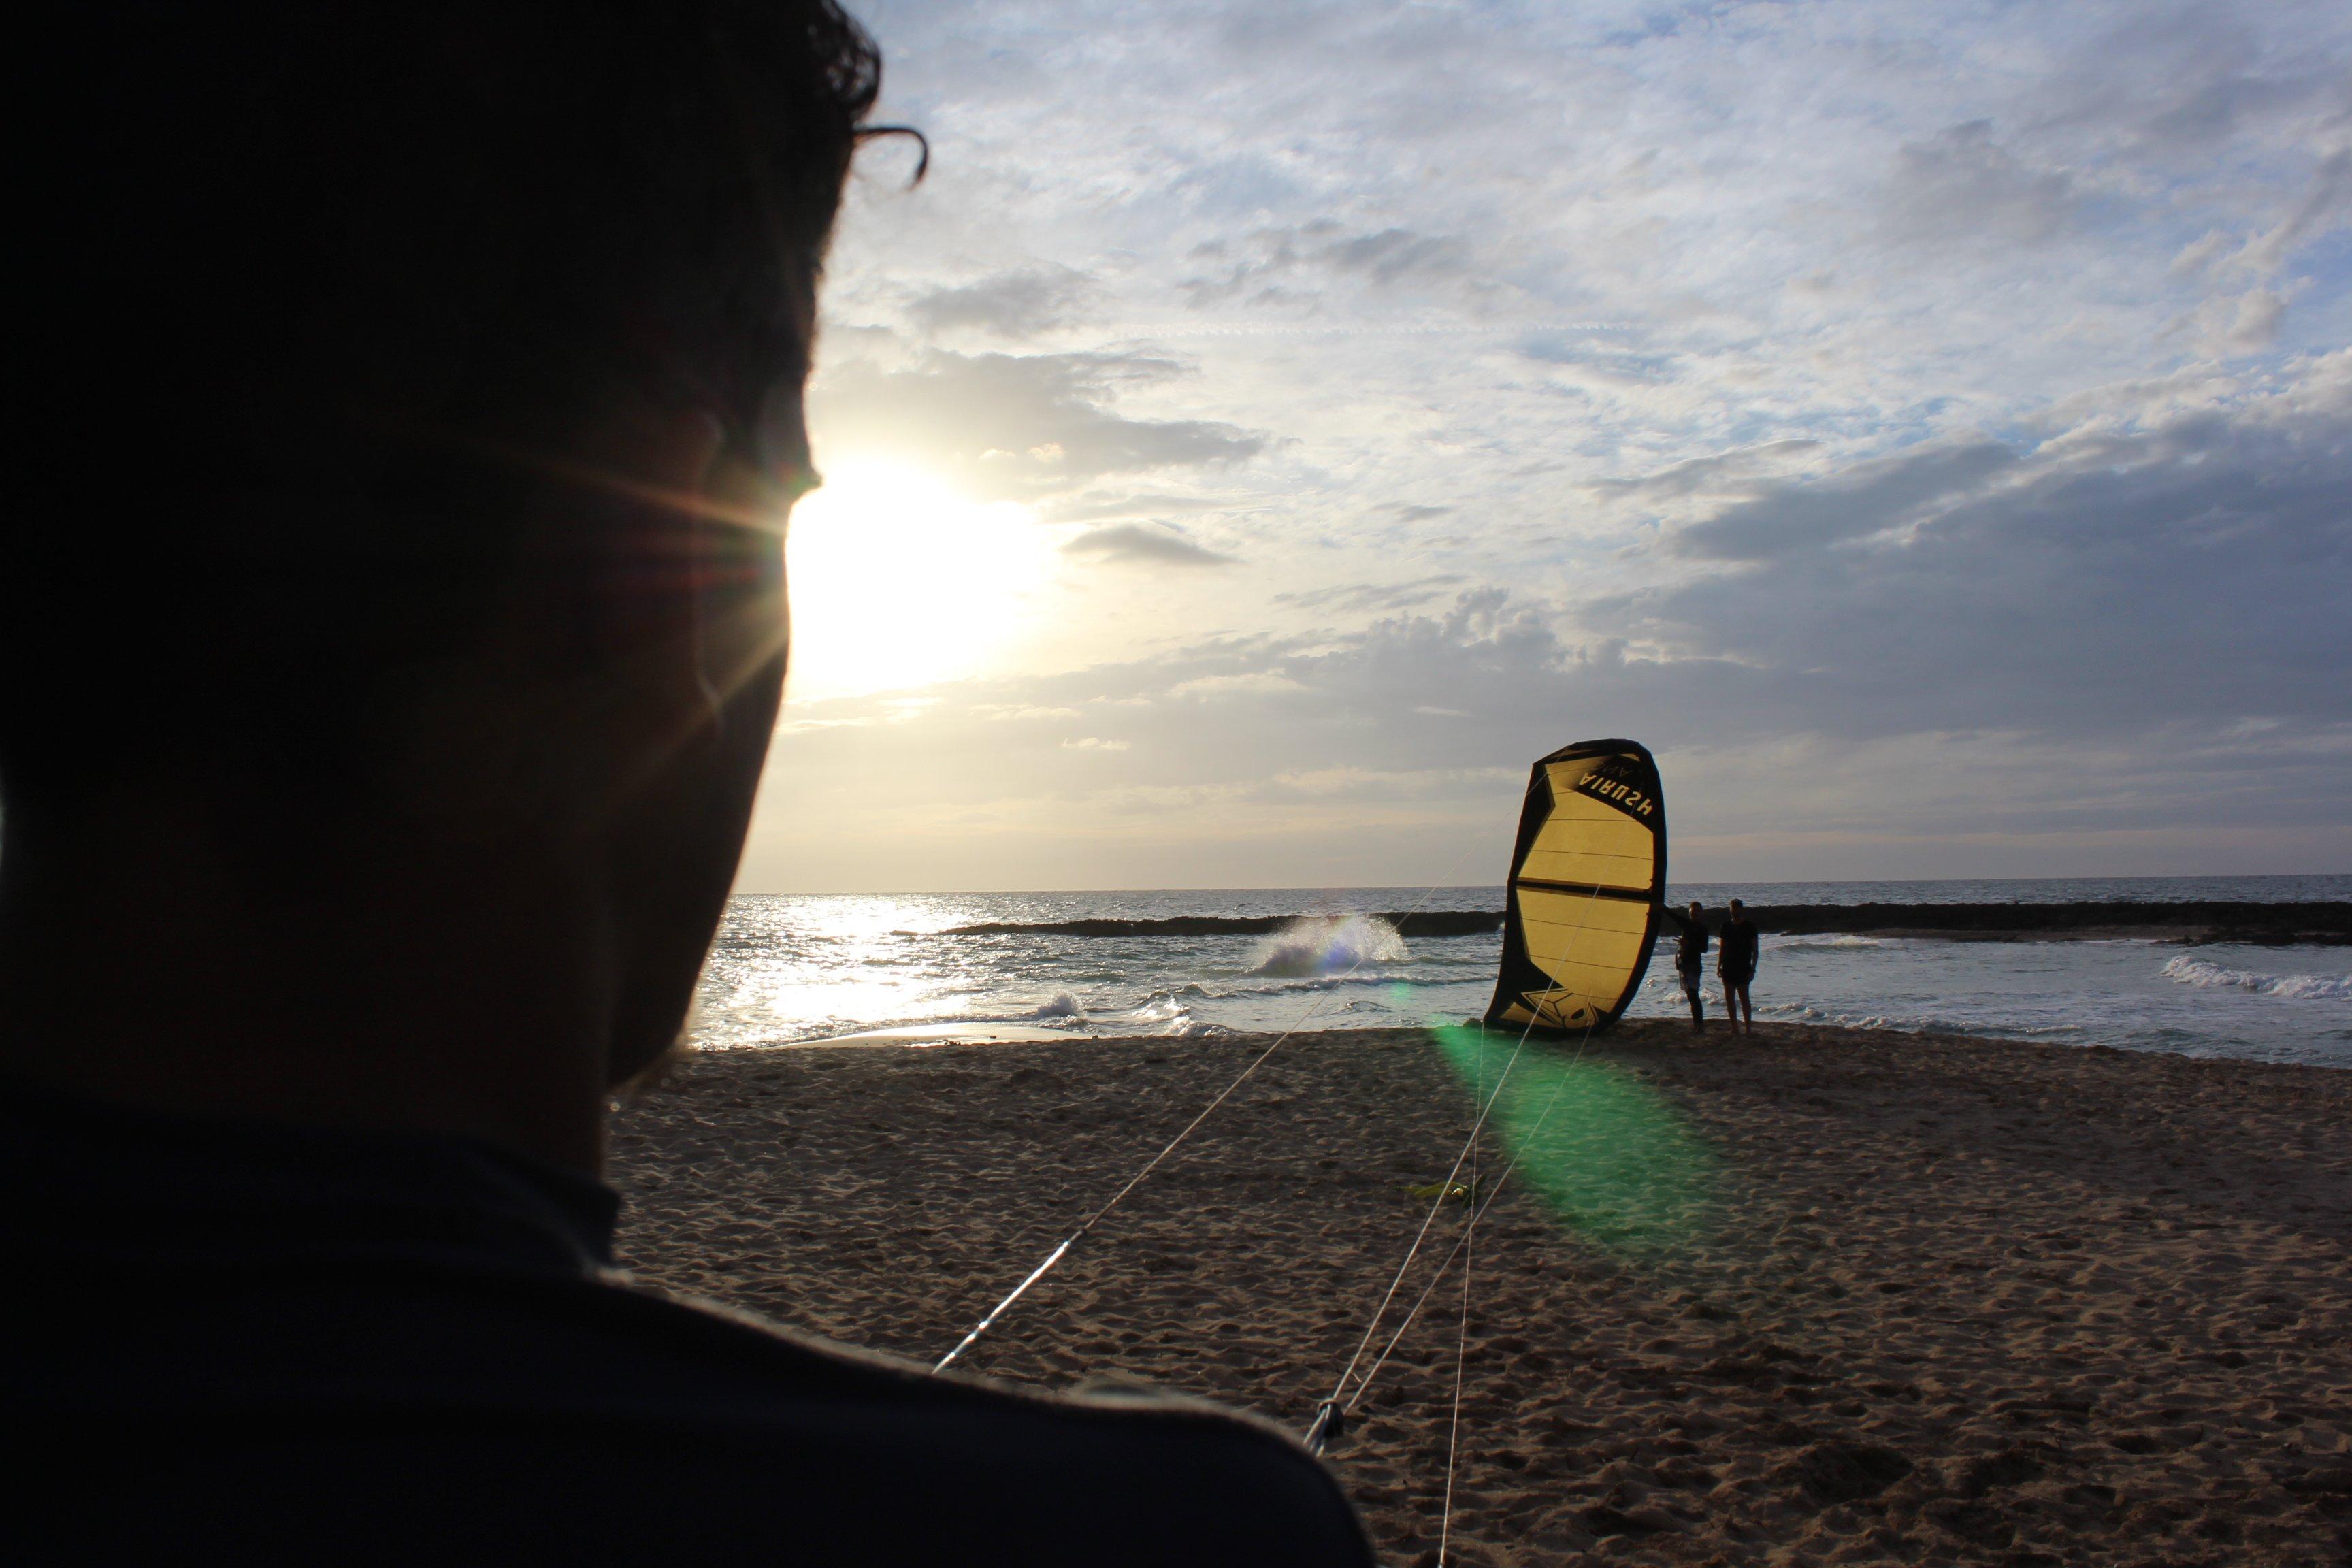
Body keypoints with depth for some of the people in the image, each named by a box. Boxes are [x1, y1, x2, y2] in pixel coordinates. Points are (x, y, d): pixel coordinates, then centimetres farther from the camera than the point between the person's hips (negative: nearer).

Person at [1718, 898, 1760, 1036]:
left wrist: (1753, 968, -9)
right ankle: (1735, 1028, 10)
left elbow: (1755, 950, -2)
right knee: (1729, 998, 5)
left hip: (1743, 968, -5)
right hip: (1728, 967, 5)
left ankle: (1748, 1028, -4)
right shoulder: (1727, 925, 11)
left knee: (1744, 998, -7)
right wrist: (1719, 965, 9)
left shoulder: (1750, 926, -2)